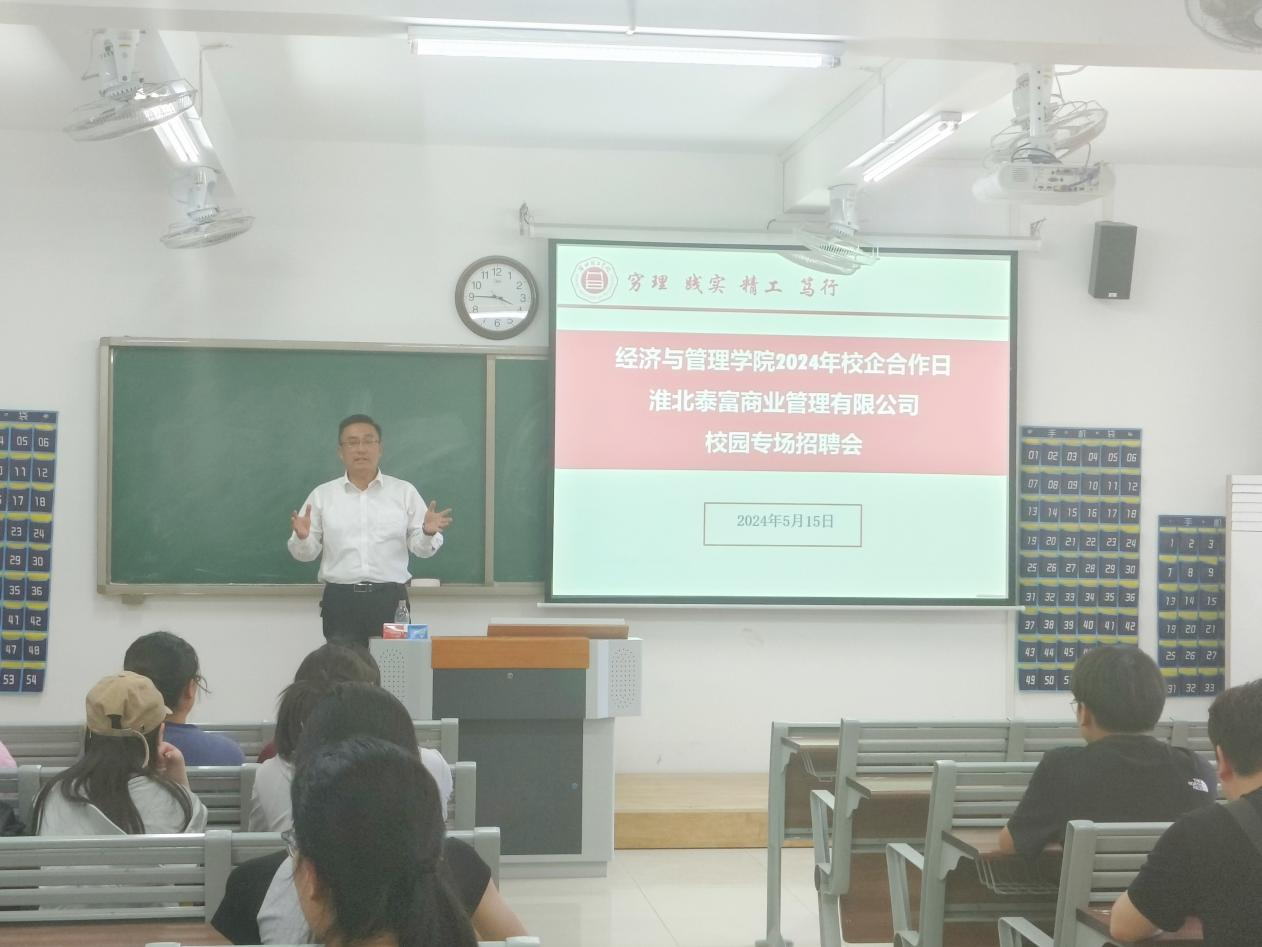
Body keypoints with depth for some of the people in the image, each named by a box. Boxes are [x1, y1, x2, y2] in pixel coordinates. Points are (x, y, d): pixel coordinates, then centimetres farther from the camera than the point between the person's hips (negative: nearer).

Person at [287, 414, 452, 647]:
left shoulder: (405, 492, 7)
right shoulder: (322, 495, 8)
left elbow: (420, 547, 4)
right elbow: (307, 553, 6)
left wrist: (428, 533, -18)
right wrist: (302, 538, -16)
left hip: (390, 600, 0)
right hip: (340, 601, 0)